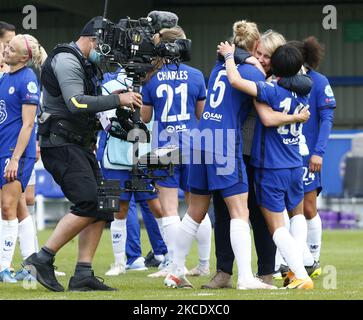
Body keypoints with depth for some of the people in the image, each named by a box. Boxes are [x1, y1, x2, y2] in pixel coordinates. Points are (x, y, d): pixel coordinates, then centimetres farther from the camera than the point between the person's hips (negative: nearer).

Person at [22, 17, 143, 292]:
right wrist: (117, 99, -20)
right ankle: (42, 259, -14)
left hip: (80, 146, 11)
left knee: (102, 208, 3)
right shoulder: (67, 61, -12)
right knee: (89, 205, -19)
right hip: (61, 144, -11)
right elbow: (77, 103, -24)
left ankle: (83, 274, 1)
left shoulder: (85, 64, 21)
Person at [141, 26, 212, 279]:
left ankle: (175, 265, -5)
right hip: (192, 145, 1)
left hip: (164, 146, -1)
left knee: (170, 209, 0)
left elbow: (145, 117, 6)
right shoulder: (195, 76, -2)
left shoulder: (151, 79, -3)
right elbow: (201, 113, 9)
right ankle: (204, 264, 16)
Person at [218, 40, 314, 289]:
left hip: (270, 168, -6)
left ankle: (301, 276, -10)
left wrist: (229, 56, -10)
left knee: (277, 226, 0)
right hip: (295, 166, 6)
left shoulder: (272, 91, -18)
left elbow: (235, 80, -28)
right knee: (298, 214, 28)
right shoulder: (303, 95, 3)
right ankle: (297, 267, 17)